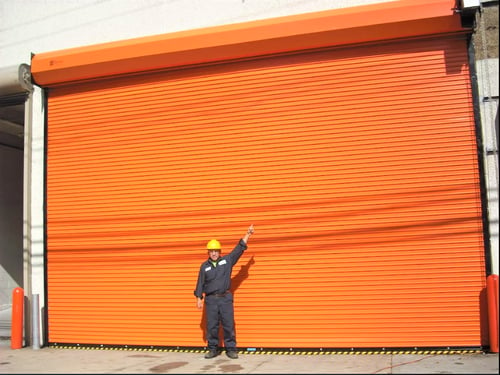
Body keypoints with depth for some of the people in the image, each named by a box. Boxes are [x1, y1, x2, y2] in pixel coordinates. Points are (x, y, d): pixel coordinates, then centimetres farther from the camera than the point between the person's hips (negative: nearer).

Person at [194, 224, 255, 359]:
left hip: (225, 298, 0)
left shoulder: (227, 260, 5)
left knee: (228, 325, 0)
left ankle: (230, 349, 8)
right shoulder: (204, 266, 6)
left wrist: (248, 234, 0)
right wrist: (199, 299, 2)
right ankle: (213, 349, 14)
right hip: (210, 299, 0)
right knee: (211, 326, 3)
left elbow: (239, 248, 4)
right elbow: (200, 283, 7)